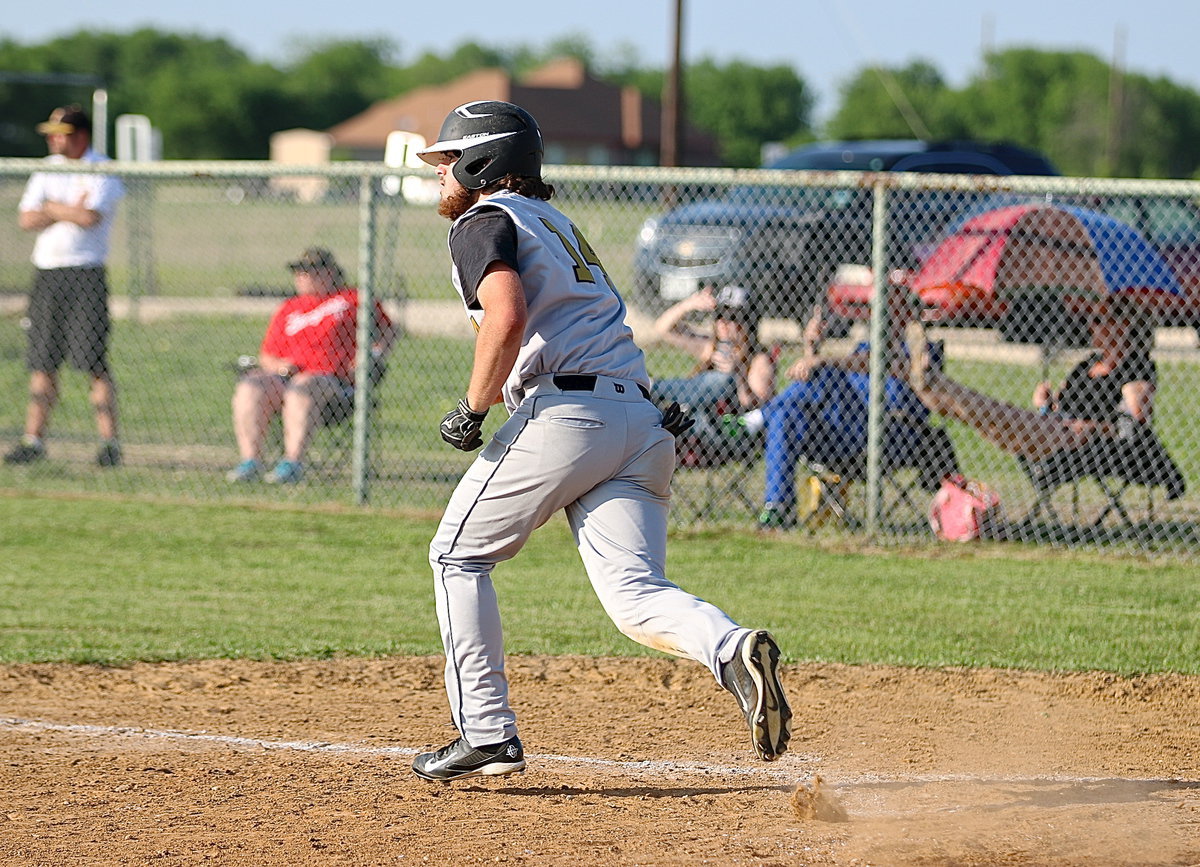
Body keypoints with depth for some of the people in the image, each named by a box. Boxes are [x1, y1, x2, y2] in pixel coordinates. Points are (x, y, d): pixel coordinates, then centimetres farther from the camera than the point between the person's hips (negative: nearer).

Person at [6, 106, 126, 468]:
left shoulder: (104, 173, -4)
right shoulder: (48, 169, 15)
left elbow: (90, 217, -19)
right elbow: (26, 219, 5)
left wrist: (52, 208, -4)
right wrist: (69, 211, -8)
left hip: (85, 273, -6)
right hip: (46, 272, 6)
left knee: (94, 362, -9)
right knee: (42, 362, 7)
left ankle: (109, 441, -7)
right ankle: (33, 439, 11)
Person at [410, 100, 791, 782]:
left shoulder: (484, 221, 2)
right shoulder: (556, 223, 30)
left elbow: (508, 320, -17)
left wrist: (472, 410, -8)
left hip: (565, 411, -8)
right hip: (642, 418, 8)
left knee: (459, 555, 11)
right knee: (636, 597, -4)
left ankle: (487, 734, 6)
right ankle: (733, 649, -33)